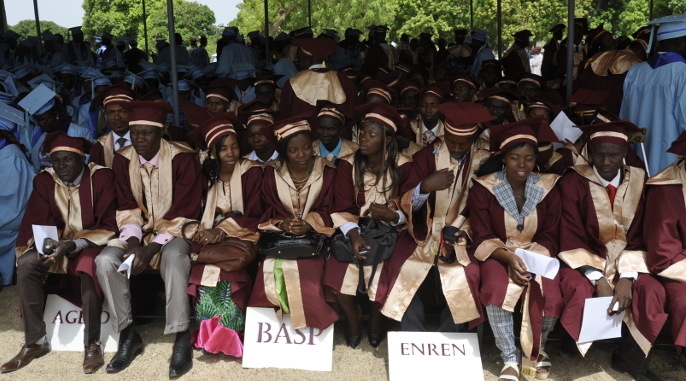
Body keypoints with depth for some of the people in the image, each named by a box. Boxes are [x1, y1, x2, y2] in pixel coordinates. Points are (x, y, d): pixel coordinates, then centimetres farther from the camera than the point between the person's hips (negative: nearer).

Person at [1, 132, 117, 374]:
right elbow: (37, 222, -2)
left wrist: (74, 245, -29)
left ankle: (92, 344, -22)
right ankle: (35, 342, -11)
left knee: (90, 266, -35)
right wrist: (45, 245, -25)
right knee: (26, 263, -22)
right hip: (58, 243, 4)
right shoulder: (44, 181, 0)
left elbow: (108, 226, -15)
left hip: (92, 244, -4)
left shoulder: (102, 178, -12)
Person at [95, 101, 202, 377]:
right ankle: (128, 333, -6)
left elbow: (183, 213, -16)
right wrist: (133, 242, -18)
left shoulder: (183, 158, -15)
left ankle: (182, 337, -27)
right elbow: (127, 209, 1)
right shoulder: (123, 160, -1)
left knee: (172, 257, -37)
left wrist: (152, 249, -24)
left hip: (175, 231, -4)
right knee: (105, 260, -21)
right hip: (140, 231, 5)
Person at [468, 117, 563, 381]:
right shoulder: (484, 189, -8)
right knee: (497, 291, -33)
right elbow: (482, 239, -7)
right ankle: (510, 358, -10)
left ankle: (536, 349, 10)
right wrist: (509, 258, -25)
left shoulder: (548, 188, -1)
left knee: (551, 298, -25)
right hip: (498, 254, -2)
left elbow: (549, 236, 2)